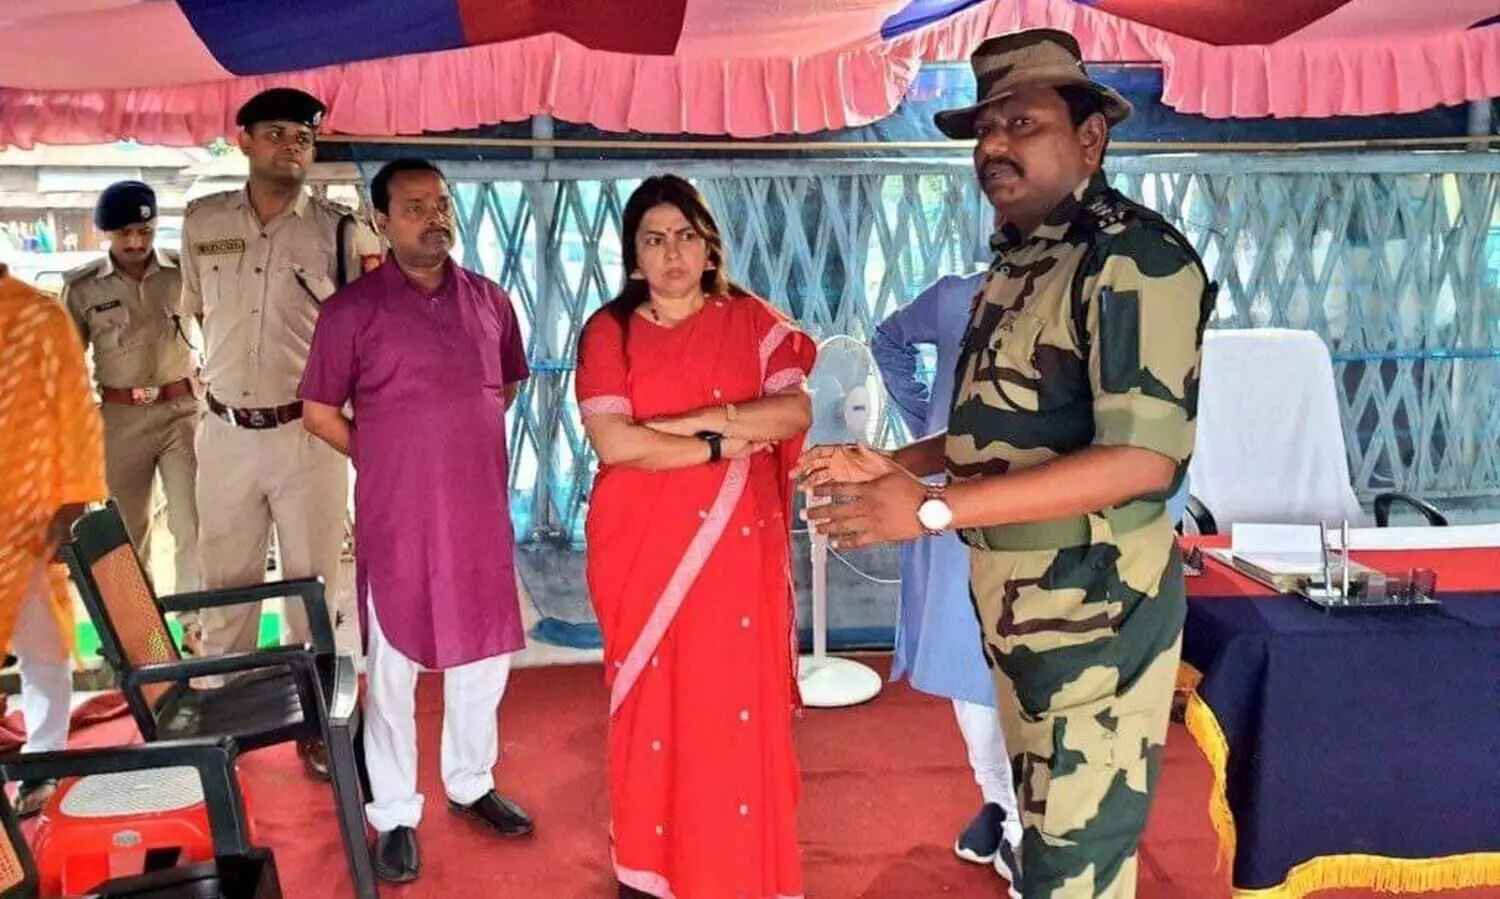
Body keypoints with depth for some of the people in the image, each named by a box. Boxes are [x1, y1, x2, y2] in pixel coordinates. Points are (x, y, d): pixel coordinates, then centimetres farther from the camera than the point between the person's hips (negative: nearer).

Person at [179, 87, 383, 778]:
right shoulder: (201, 222, 5)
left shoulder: (342, 232, -5)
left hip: (309, 433, -2)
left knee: (313, 585, 8)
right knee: (224, 585, 13)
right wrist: (223, 374, 16)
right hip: (226, 432, 3)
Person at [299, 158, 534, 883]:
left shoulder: (490, 300, 6)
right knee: (392, 665, 6)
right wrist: (385, 459, 2)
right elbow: (318, 410, 2)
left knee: (483, 651, 14)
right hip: (396, 516, -4)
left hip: (481, 509, 4)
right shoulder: (352, 309, -5)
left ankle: (471, 784, 34)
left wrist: (465, 444, 11)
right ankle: (395, 815, 21)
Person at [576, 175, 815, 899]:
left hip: (734, 547, 1)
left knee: (738, 705, 3)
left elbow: (796, 412, -6)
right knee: (652, 705, 5)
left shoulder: (751, 321, 6)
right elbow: (612, 441, -11)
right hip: (643, 549, 0)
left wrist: (686, 421, -13)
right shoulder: (609, 331, 2)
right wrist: (724, 443, -12)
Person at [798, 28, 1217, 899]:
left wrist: (932, 508, -27)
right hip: (1016, 605, 9)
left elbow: (1143, 458, -27)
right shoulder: (1017, 263, 11)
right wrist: (891, 464, 9)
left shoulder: (1136, 258, -17)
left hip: (1094, 609, -8)